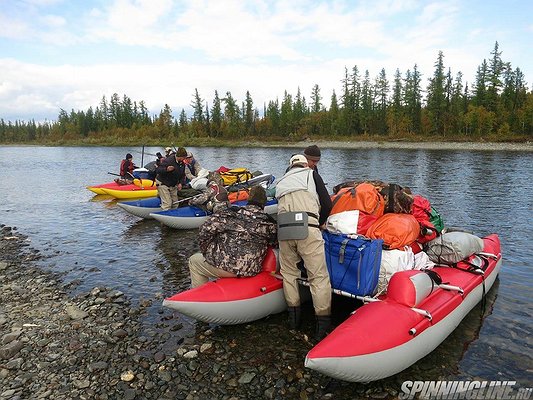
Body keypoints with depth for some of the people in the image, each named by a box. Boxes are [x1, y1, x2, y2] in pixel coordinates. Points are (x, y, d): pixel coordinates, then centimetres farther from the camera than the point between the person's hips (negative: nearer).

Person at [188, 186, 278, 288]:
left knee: (194, 261, 21)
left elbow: (205, 231, -8)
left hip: (227, 265, -4)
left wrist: (207, 253, 6)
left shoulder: (232, 213, -7)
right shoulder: (270, 223, 0)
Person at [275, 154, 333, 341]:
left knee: (288, 272, 21)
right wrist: (319, 223, 28)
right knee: (319, 276, 3)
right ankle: (323, 323, 7)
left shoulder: (281, 182, 31)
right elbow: (327, 204, 11)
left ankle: (294, 315, 28)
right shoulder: (311, 174, 20)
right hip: (307, 228, -4)